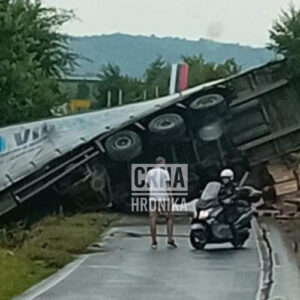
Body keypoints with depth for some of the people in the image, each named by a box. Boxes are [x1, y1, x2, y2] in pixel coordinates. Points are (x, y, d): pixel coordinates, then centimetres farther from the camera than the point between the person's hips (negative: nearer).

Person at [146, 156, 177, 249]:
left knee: (153, 219, 1)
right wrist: (170, 200, -5)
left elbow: (148, 185, 12)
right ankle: (170, 240, 4)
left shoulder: (150, 172, 8)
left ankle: (154, 242, -1)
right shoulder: (165, 172, -1)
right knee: (169, 218, 11)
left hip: (153, 197, 2)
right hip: (164, 197, -2)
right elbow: (168, 187, -5)